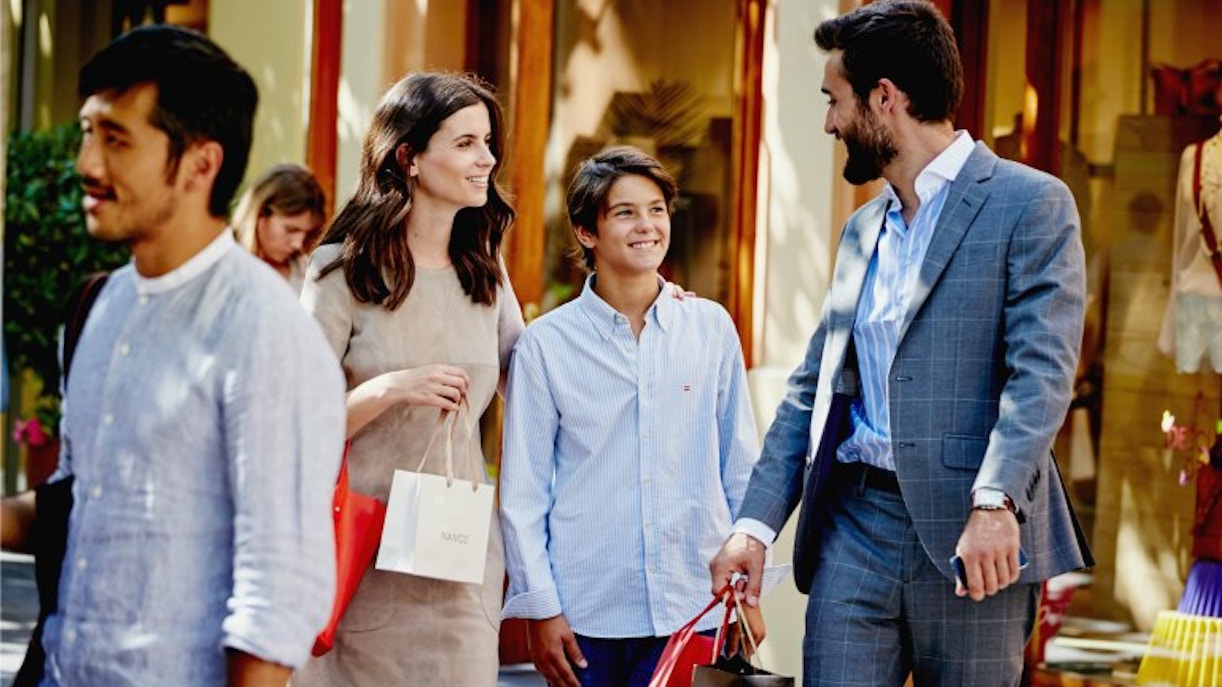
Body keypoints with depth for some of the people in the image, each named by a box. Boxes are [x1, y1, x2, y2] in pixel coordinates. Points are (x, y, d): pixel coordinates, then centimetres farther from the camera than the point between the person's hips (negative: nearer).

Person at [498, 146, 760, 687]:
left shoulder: (711, 328, 5)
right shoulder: (546, 344, 0)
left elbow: (741, 468, 10)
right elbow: (522, 492, 2)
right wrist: (539, 608, -2)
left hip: (693, 610, 1)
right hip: (585, 616, -1)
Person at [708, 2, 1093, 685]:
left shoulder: (1031, 204, -3)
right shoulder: (862, 230, 19)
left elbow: (1043, 368, -14)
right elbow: (812, 388, 19)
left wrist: (996, 503, -26)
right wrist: (756, 523, 8)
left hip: (969, 532, -6)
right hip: (852, 529, 6)